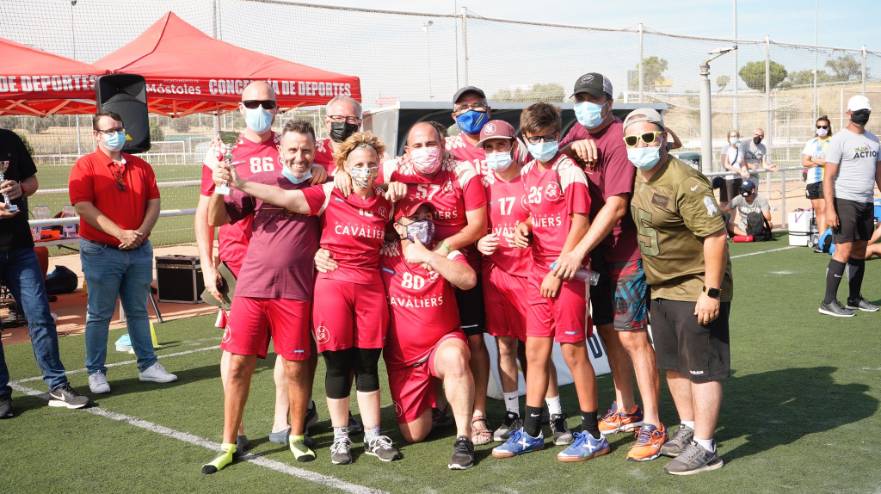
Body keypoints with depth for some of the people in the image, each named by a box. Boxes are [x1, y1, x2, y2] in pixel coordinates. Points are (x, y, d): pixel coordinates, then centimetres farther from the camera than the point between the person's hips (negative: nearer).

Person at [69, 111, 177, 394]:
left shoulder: (140, 166, 10)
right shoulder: (85, 166, -4)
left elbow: (154, 202, 7)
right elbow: (84, 207, -14)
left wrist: (142, 232, -11)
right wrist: (121, 234, -20)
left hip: (139, 250, 4)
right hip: (101, 252, -4)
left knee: (138, 311, 13)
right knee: (99, 314, 2)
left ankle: (147, 365, 20)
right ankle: (95, 372, 12)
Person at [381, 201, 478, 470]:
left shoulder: (443, 253, -8)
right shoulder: (385, 253, -6)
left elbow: (468, 279, -28)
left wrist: (427, 257, -31)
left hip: (443, 343, -2)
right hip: (401, 359, 2)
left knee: (454, 357, -41)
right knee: (413, 435, 5)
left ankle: (463, 439, -28)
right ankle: (432, 402, 42)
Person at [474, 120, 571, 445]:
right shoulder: (483, 183, 9)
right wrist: (480, 242, -4)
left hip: (528, 271, -4)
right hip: (495, 272, 4)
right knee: (505, 346, 9)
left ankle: (556, 416, 12)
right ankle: (512, 416, 21)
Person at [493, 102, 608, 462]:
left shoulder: (568, 170, -9)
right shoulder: (528, 172, 12)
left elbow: (579, 224, -13)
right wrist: (523, 227, 1)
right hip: (538, 270, 7)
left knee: (573, 350, -3)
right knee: (535, 351, 10)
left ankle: (592, 435, 10)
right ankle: (530, 433, 21)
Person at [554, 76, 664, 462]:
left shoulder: (618, 140, -17)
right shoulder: (579, 132, 9)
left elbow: (616, 205, -24)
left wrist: (579, 251, -28)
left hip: (627, 250, -8)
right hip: (598, 250, 8)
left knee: (631, 336, -8)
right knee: (607, 330, 15)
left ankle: (652, 425, -1)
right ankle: (625, 409, 29)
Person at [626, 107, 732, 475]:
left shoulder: (683, 182, -21)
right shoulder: (638, 178, 6)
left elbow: (715, 235, -23)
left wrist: (712, 292, -24)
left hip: (696, 289, -9)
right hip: (662, 289, 9)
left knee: (701, 367, -1)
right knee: (672, 364, 18)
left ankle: (704, 448, 8)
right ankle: (688, 428, 35)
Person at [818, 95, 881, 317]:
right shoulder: (840, 139, -6)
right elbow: (828, 177, -10)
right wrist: (829, 209, -18)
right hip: (845, 201, -7)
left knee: (860, 252, 10)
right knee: (844, 252, -10)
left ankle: (854, 299, 20)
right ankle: (828, 302, -6)